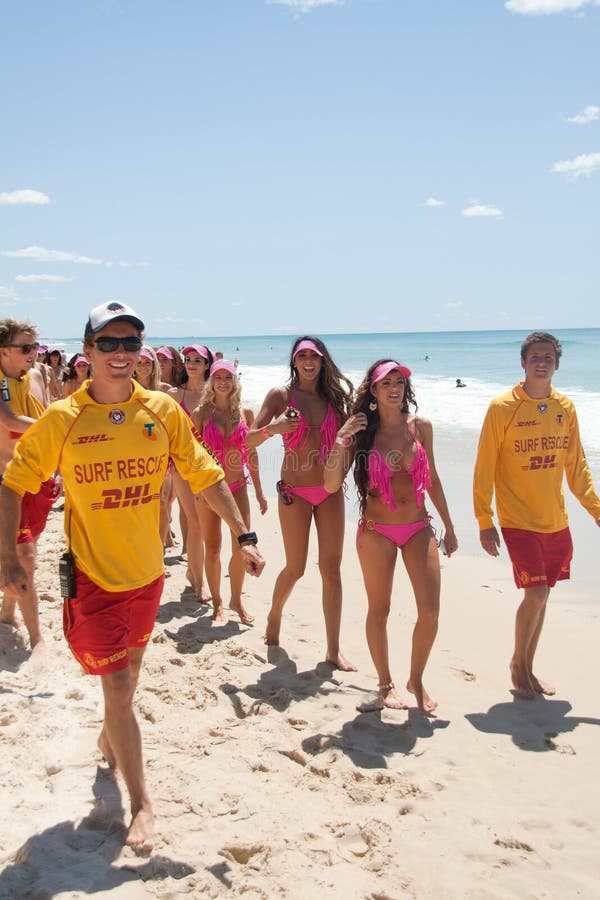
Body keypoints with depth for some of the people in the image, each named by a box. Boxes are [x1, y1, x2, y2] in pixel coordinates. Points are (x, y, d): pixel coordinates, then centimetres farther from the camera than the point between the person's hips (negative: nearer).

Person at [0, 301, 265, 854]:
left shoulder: (163, 411, -6)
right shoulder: (61, 419, -12)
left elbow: (206, 476, -1)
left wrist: (244, 536, -7)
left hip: (147, 571, 4)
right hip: (93, 576, -3)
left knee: (130, 671, 23)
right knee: (118, 688, -2)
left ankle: (109, 739, 53)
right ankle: (141, 805, 14)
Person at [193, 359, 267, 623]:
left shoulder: (245, 413, 3)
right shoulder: (201, 413, -4)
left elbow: (251, 452, 9)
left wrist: (259, 490, 10)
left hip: (238, 486, 2)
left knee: (243, 547, -1)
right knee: (212, 549, 7)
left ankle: (236, 600, 20)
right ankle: (217, 602, 24)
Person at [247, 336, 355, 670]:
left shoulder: (334, 395, 6)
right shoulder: (281, 395, -4)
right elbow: (249, 440, -10)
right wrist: (272, 429, -30)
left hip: (330, 490, 3)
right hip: (295, 491, -3)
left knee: (332, 567, 1)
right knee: (295, 568, 5)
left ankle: (334, 649, 7)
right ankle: (275, 616, 36)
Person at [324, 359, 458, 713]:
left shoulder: (420, 426, 2)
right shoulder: (361, 431, -6)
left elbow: (432, 480, 12)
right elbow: (332, 484, -12)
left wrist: (449, 527, 15)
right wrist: (341, 439, -23)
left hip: (419, 528, 2)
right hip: (377, 531, -2)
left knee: (431, 611, -3)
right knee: (379, 609, 8)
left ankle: (416, 680, 21)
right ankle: (386, 683, 29)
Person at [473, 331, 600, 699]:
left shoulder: (565, 407, 5)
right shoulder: (503, 408, -10)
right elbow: (485, 468, -7)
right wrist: (484, 521, -10)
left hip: (556, 520, 5)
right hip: (519, 520, -5)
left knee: (541, 595, 11)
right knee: (536, 593, -10)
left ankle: (528, 668, 28)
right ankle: (518, 662, 14)